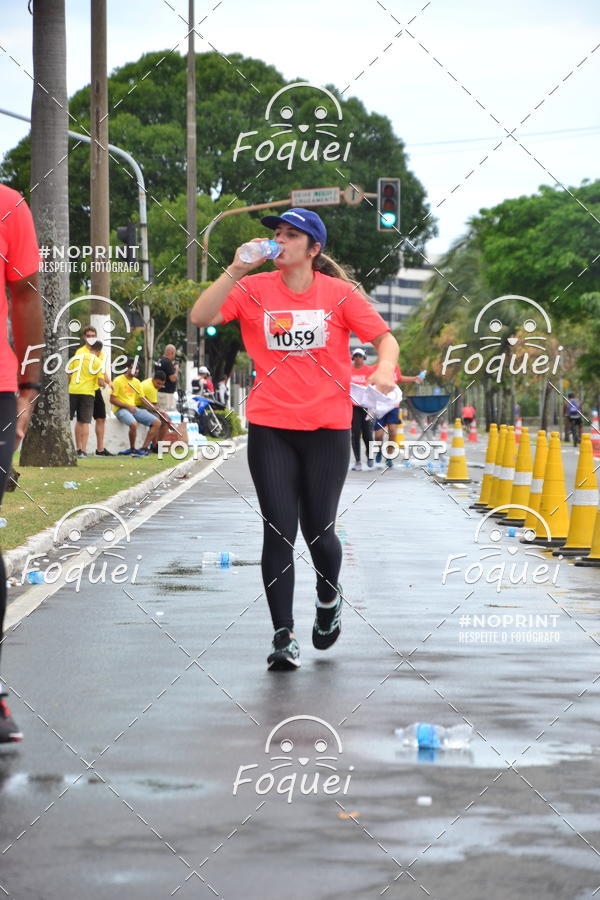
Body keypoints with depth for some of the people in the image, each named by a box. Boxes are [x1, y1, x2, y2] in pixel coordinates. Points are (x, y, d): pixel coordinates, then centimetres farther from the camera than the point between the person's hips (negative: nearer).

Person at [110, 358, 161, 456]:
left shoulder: (136, 382, 15)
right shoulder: (118, 381, -6)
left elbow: (142, 399, 15)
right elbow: (112, 400, -10)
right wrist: (128, 407, -18)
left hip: (134, 408, 7)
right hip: (120, 409, -7)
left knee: (157, 422, -9)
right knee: (133, 424, -37)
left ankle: (144, 448, -8)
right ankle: (132, 448, -14)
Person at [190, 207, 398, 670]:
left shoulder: (339, 293, 0)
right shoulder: (254, 289, 2)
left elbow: (385, 338, 3)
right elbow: (201, 317, -8)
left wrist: (384, 369, -18)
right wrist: (235, 271, -16)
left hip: (328, 427, -1)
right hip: (270, 426, 1)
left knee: (318, 529, 2)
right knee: (279, 531, -4)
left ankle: (329, 596, 35)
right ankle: (284, 636, 1)